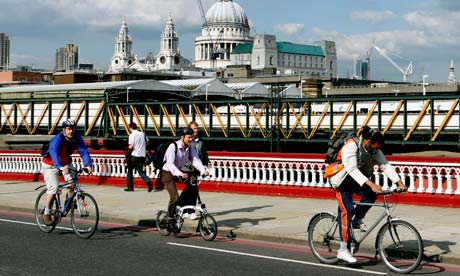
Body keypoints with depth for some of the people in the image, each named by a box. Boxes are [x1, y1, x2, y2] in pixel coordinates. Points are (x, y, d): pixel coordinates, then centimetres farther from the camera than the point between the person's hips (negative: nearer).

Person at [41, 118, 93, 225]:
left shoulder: (77, 139, -17)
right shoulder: (57, 139, -32)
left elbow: (84, 151, -26)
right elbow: (53, 153, -48)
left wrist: (88, 165, -44)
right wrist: (60, 167, -64)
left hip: (65, 163, 4)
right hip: (51, 164, -4)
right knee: (53, 188, -17)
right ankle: (47, 214, -2)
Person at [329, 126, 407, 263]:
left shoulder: (374, 150, -6)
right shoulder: (351, 146, -28)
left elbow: (386, 166, -9)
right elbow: (352, 169, -37)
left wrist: (399, 183, -21)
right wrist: (371, 184, -46)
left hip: (356, 180, 7)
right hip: (342, 181, -7)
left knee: (372, 193, -21)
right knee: (347, 210, -17)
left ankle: (357, 220, 1)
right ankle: (343, 250, -15)